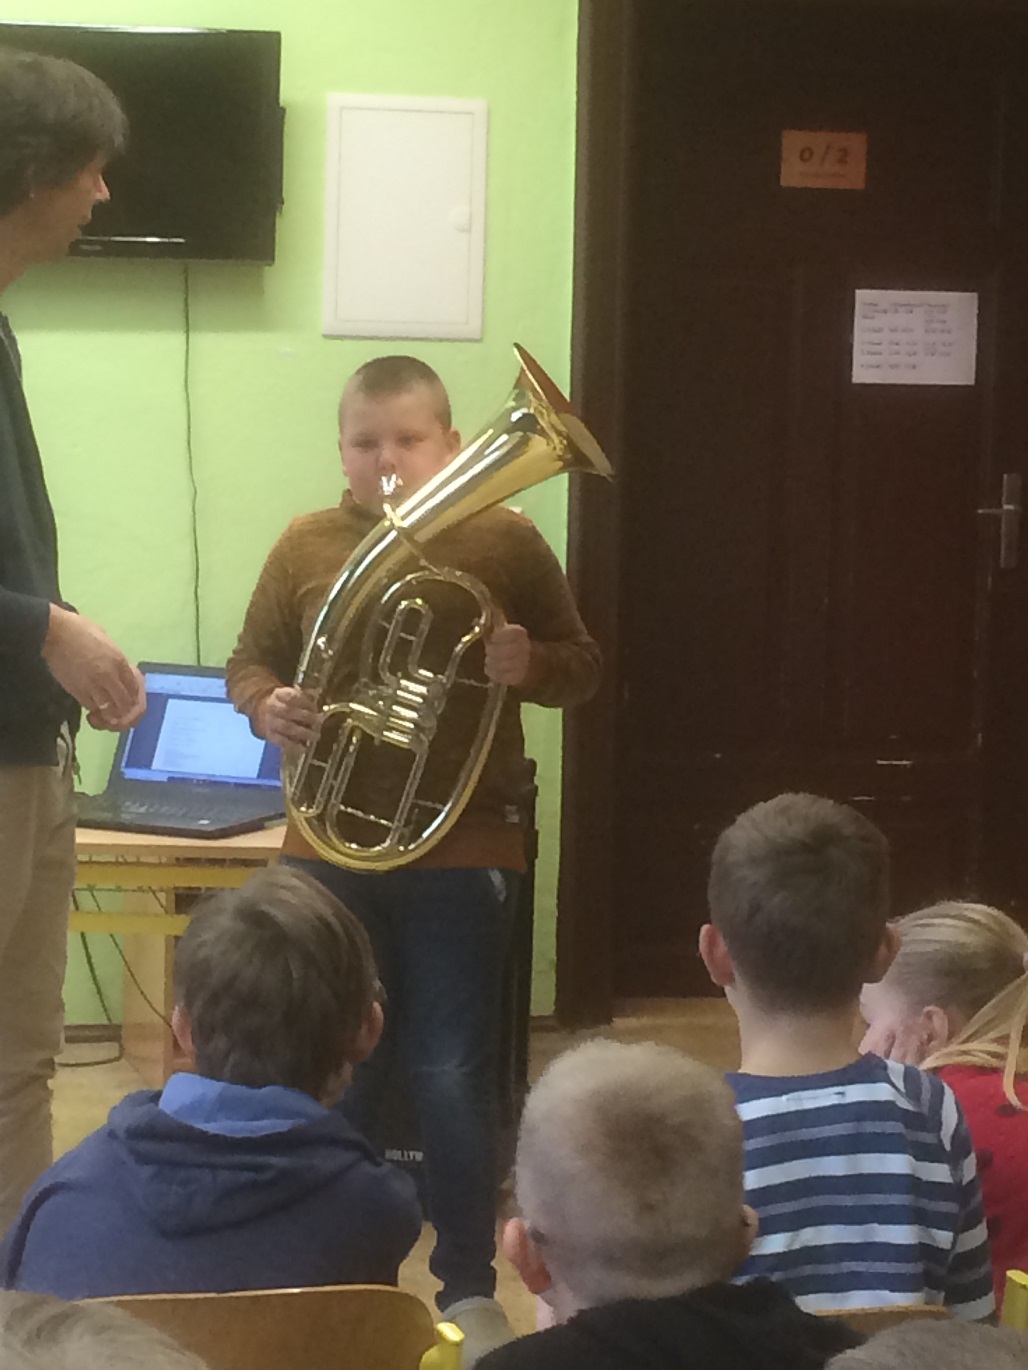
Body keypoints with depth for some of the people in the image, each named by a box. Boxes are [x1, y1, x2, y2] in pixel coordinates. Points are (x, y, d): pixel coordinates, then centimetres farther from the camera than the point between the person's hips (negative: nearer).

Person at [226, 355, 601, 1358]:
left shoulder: (505, 541, -3)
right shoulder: (306, 546, 2)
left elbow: (584, 670, 2)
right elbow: (250, 662, 9)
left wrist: (530, 664, -19)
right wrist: (266, 705, -12)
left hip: (463, 849, -2)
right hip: (332, 846, 2)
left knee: (453, 1076, 2)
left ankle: (468, 1288, 17)